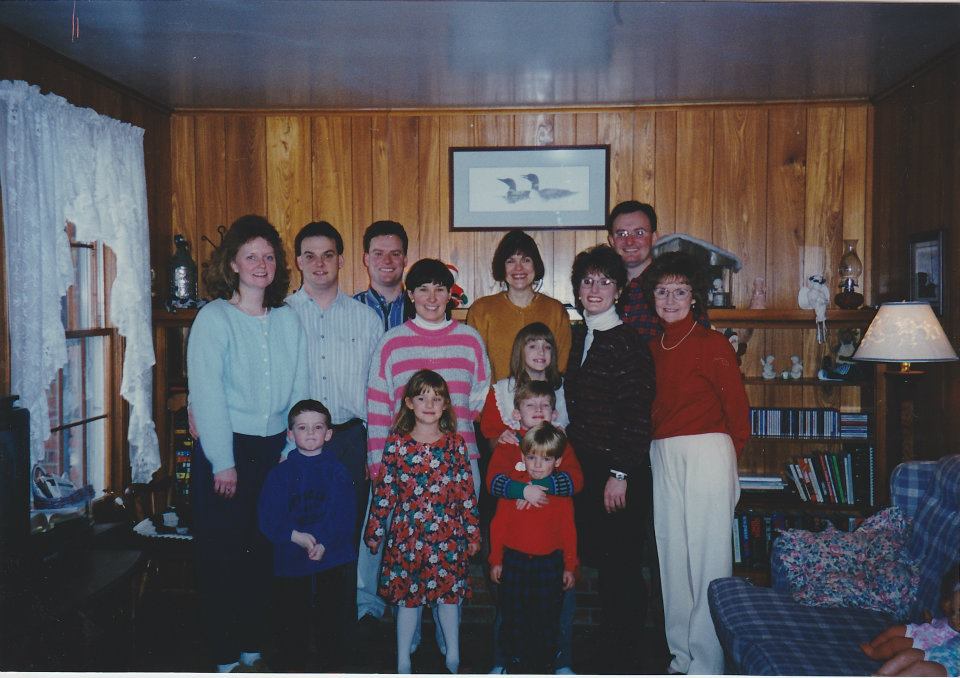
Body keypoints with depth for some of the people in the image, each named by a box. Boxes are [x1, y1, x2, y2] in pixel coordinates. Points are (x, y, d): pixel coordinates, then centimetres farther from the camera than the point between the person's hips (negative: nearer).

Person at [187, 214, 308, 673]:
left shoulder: (288, 320, 7)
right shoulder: (213, 318, -6)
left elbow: (298, 391, 8)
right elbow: (206, 395, -11)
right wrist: (223, 463, -13)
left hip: (275, 450, 4)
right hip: (225, 449, -4)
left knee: (264, 553, 10)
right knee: (220, 554, 4)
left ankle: (252, 648, 25)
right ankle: (224, 657, 18)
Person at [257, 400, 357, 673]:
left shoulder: (337, 471, 2)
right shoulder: (281, 473, 3)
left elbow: (344, 516, -5)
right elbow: (268, 518, -3)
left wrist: (324, 544, -20)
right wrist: (296, 537, -19)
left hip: (334, 558, 0)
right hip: (290, 560, 1)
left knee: (335, 617, 6)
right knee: (291, 620, 9)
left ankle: (334, 667, 25)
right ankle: (294, 667, 29)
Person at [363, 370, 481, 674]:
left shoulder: (455, 444, -1)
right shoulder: (397, 444, -4)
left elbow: (467, 491, 2)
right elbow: (383, 490, 0)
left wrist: (473, 533, 3)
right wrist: (374, 531, 2)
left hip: (447, 536, 1)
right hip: (406, 536, 0)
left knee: (449, 594, 11)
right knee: (407, 596, 10)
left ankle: (453, 657, 30)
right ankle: (403, 661, 26)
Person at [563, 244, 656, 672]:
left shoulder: (630, 344, -10)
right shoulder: (576, 339, 11)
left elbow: (638, 416, -14)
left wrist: (620, 474, -16)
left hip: (620, 473, -7)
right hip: (583, 468, 7)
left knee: (620, 565, 1)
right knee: (593, 556, 13)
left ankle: (623, 660, 15)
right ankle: (610, 649, 29)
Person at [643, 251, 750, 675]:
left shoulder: (712, 343, -6)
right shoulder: (653, 347, 12)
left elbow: (736, 406, -1)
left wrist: (727, 455, 7)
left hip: (706, 453, -6)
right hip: (663, 456, 7)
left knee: (707, 558, -2)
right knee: (672, 555, 11)